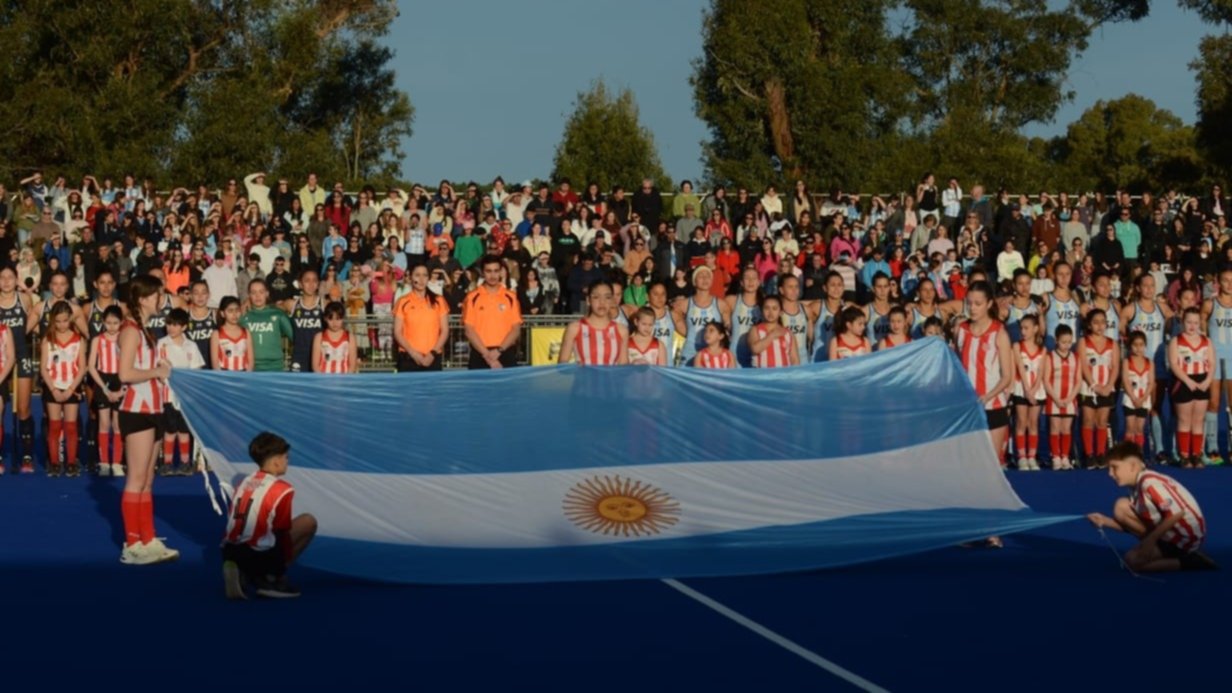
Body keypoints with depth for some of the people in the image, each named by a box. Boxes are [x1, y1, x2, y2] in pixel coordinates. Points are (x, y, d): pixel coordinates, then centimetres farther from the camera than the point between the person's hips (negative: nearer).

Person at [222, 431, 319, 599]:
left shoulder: (244, 483, 17)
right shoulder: (282, 489, -4)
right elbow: (283, 532, 0)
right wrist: (285, 564, 15)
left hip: (230, 553, 7)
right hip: (260, 556, -7)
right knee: (309, 522, 8)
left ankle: (243, 574, 7)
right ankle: (272, 577, 4)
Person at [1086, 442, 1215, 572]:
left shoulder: (1149, 482, -21)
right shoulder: (1139, 487, 9)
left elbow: (1177, 513, -26)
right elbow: (1131, 526, 13)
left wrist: (1151, 538, -24)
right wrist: (1106, 521, -1)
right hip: (1173, 534, 10)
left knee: (1134, 560, -14)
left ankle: (1188, 562, -7)